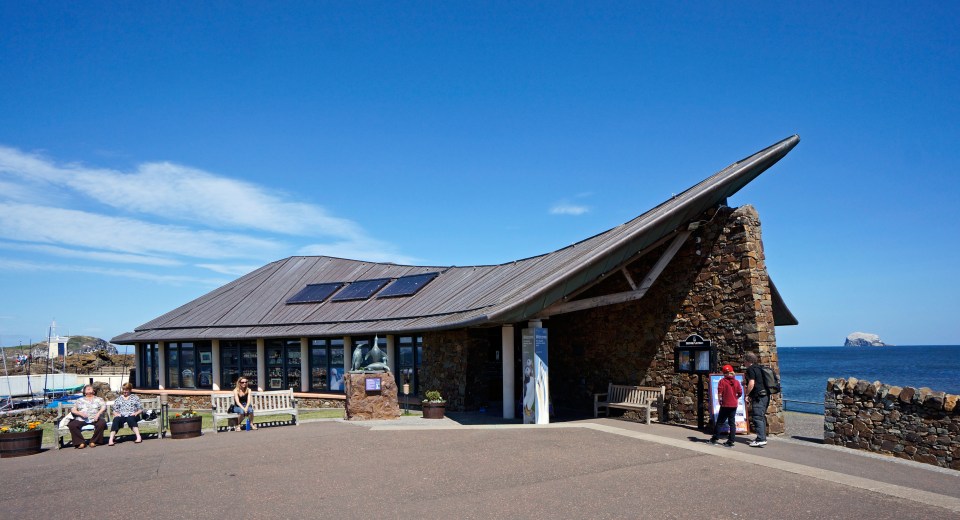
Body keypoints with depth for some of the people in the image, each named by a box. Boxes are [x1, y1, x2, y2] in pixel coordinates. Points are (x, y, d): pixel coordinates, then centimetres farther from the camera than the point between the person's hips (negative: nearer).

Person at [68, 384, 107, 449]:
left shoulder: (98, 399, 20)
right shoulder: (79, 400, 23)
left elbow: (104, 407, 5)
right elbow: (73, 410, 12)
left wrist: (98, 413, -15)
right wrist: (80, 413, -9)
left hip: (94, 419, -1)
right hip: (81, 420, 1)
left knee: (102, 423, -34)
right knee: (72, 425, -29)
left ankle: (93, 441, -22)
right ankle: (81, 442, -23)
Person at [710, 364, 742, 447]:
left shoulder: (722, 381, -9)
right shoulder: (736, 382, 1)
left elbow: (719, 393, -14)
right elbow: (740, 393, 2)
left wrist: (719, 401, -1)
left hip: (725, 405, -3)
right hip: (734, 405, 3)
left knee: (719, 422, 7)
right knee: (732, 423, 7)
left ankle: (714, 439, 14)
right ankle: (731, 441, 5)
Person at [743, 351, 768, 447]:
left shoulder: (750, 369, -9)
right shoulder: (759, 368, 19)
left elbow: (751, 383, -17)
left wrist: (747, 395, -11)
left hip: (758, 396, -10)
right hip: (765, 395, 10)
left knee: (757, 418, -10)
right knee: (761, 417, 15)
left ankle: (761, 439, -14)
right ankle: (763, 438, 19)